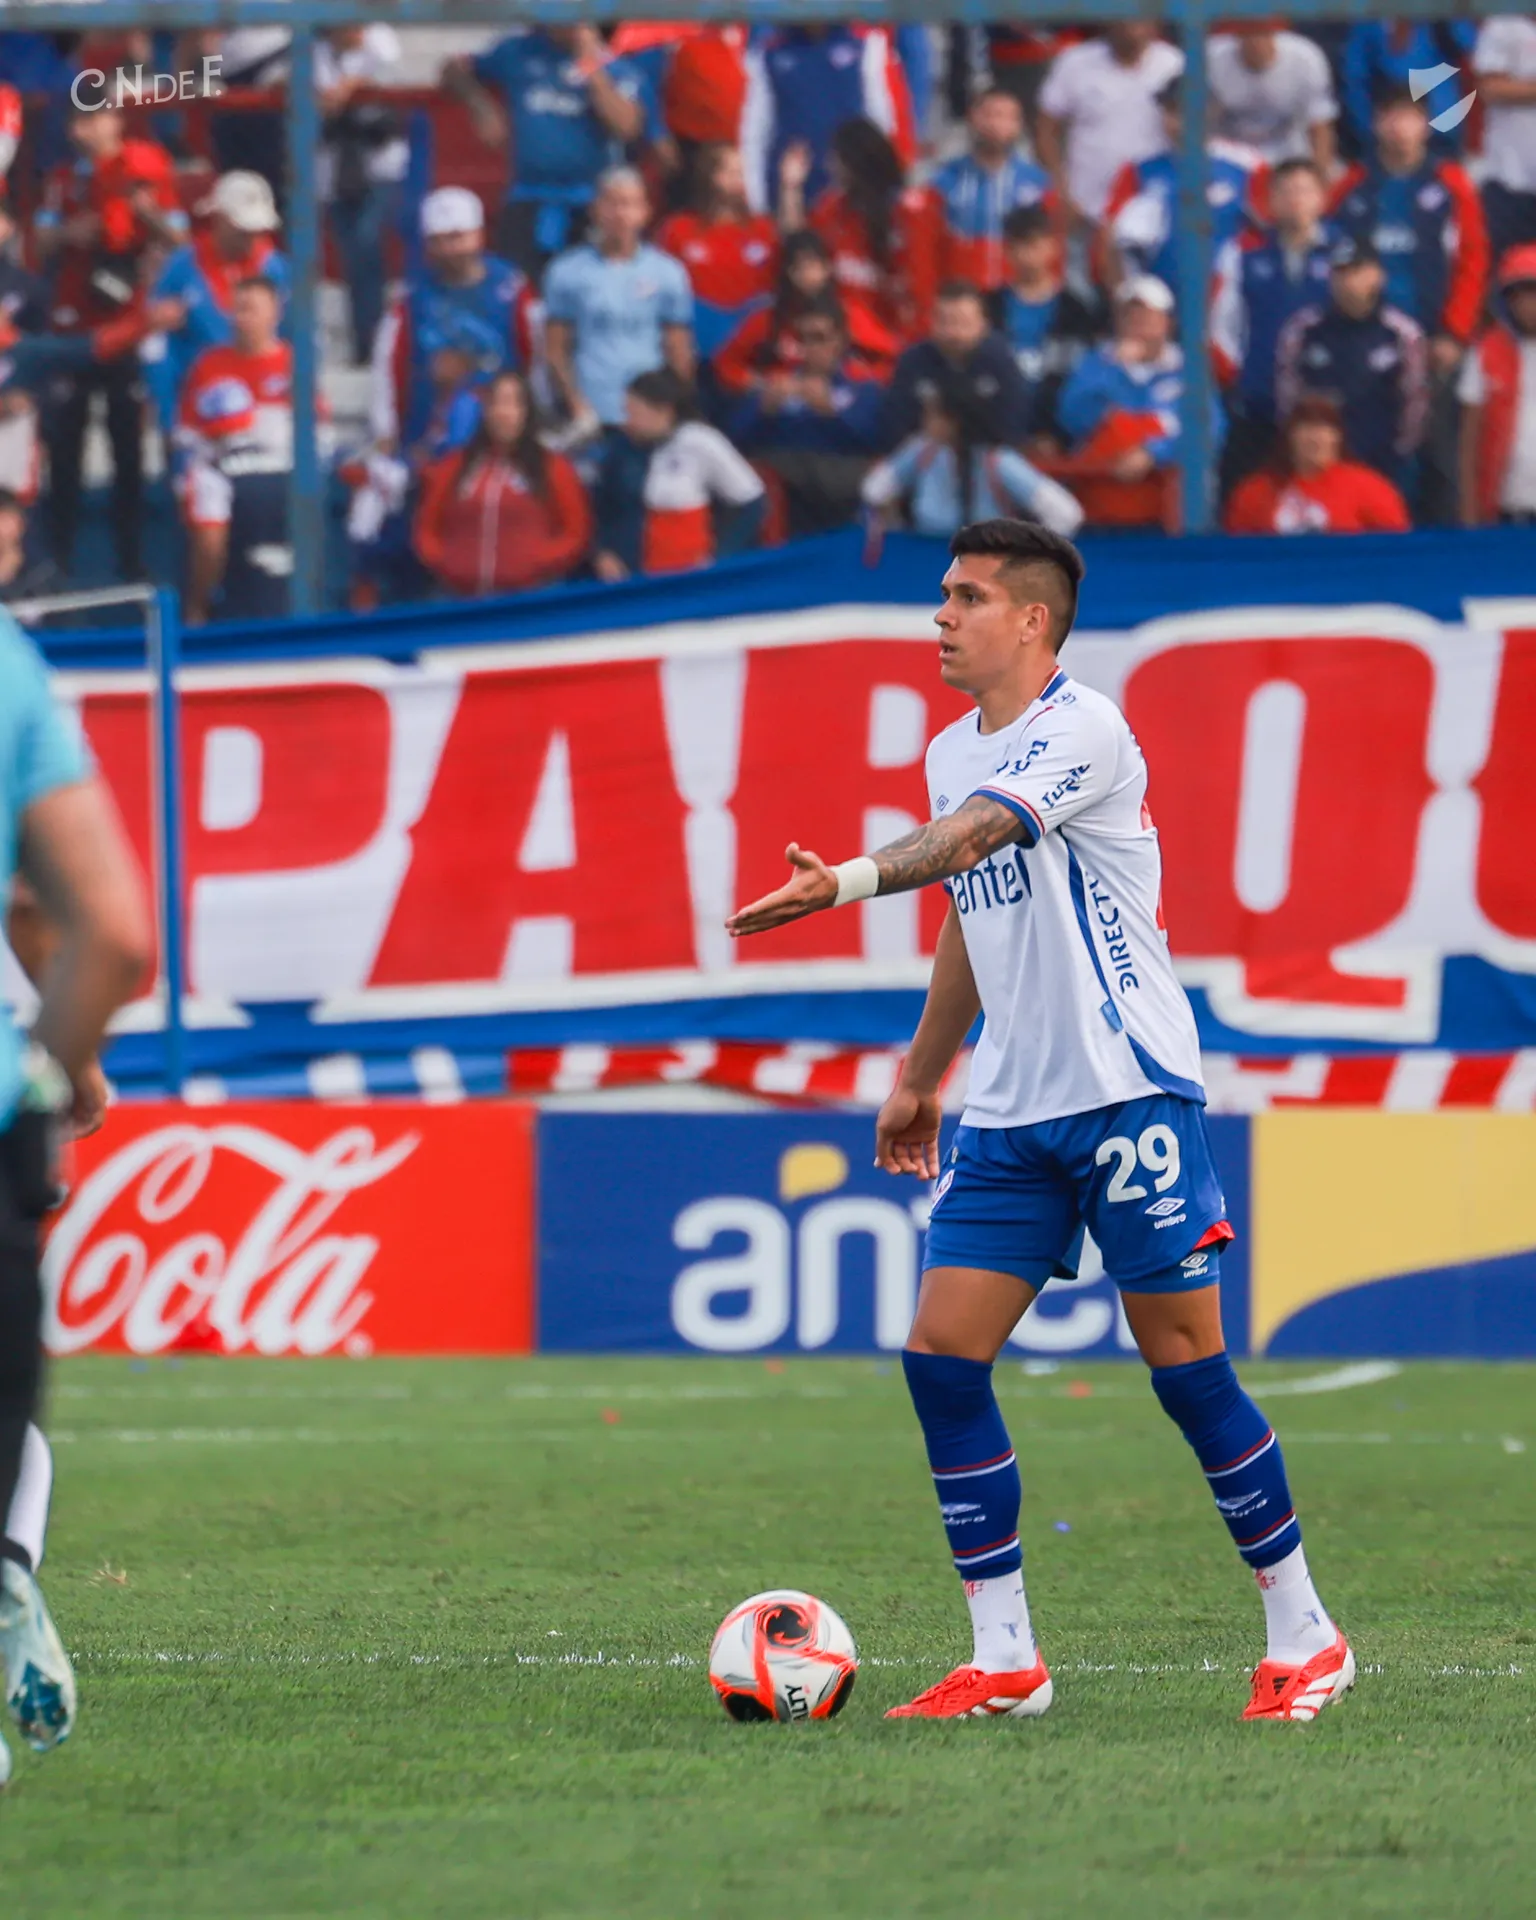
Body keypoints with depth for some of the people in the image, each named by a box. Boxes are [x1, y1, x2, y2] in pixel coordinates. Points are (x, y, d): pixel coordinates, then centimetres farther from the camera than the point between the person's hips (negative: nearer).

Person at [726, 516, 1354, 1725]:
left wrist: (846, 883, -45)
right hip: (1010, 1115, 8)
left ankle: (1303, 1637, 9)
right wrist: (922, 1077, 30)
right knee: (941, 1356, -3)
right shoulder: (953, 753, 13)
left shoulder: (1082, 728, -13)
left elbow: (974, 837, -31)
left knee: (1186, 1365, -4)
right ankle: (1004, 1660, 2)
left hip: (1129, 1092, -8)